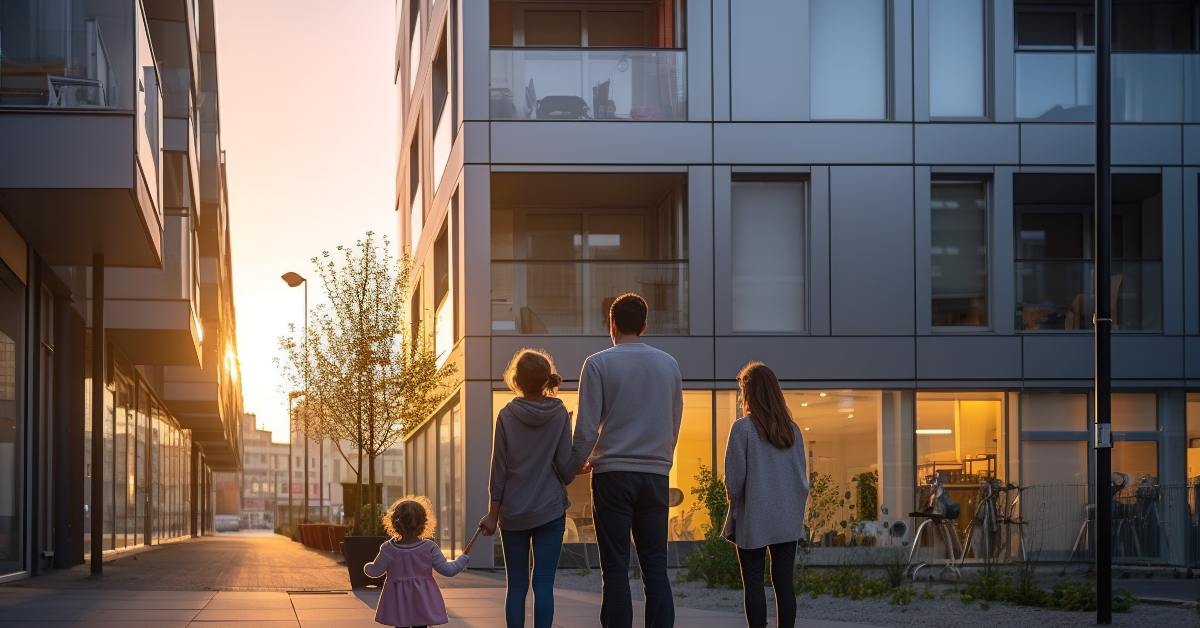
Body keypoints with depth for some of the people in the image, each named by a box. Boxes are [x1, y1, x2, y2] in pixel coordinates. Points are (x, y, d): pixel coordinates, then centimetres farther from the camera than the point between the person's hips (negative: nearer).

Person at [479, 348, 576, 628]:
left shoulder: (507, 416, -4)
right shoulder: (559, 414, -3)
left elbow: (499, 469, -3)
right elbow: (566, 467, -5)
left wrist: (494, 513, 4)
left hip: (513, 513, 0)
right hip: (550, 511, 0)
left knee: (516, 586, 6)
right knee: (543, 585, -2)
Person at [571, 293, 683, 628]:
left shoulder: (599, 364, -4)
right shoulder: (668, 365, 8)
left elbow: (587, 425, -7)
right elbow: (675, 423, 13)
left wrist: (578, 463, 7)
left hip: (613, 474, -3)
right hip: (656, 474, 3)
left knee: (616, 568, 0)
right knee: (655, 566, 6)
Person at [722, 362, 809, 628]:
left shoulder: (743, 428, -9)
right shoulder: (792, 430, 4)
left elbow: (734, 478, -9)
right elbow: (802, 478, 6)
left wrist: (735, 506, 8)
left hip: (754, 520, -4)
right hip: (787, 521, 4)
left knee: (753, 582, 2)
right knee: (784, 581, 4)